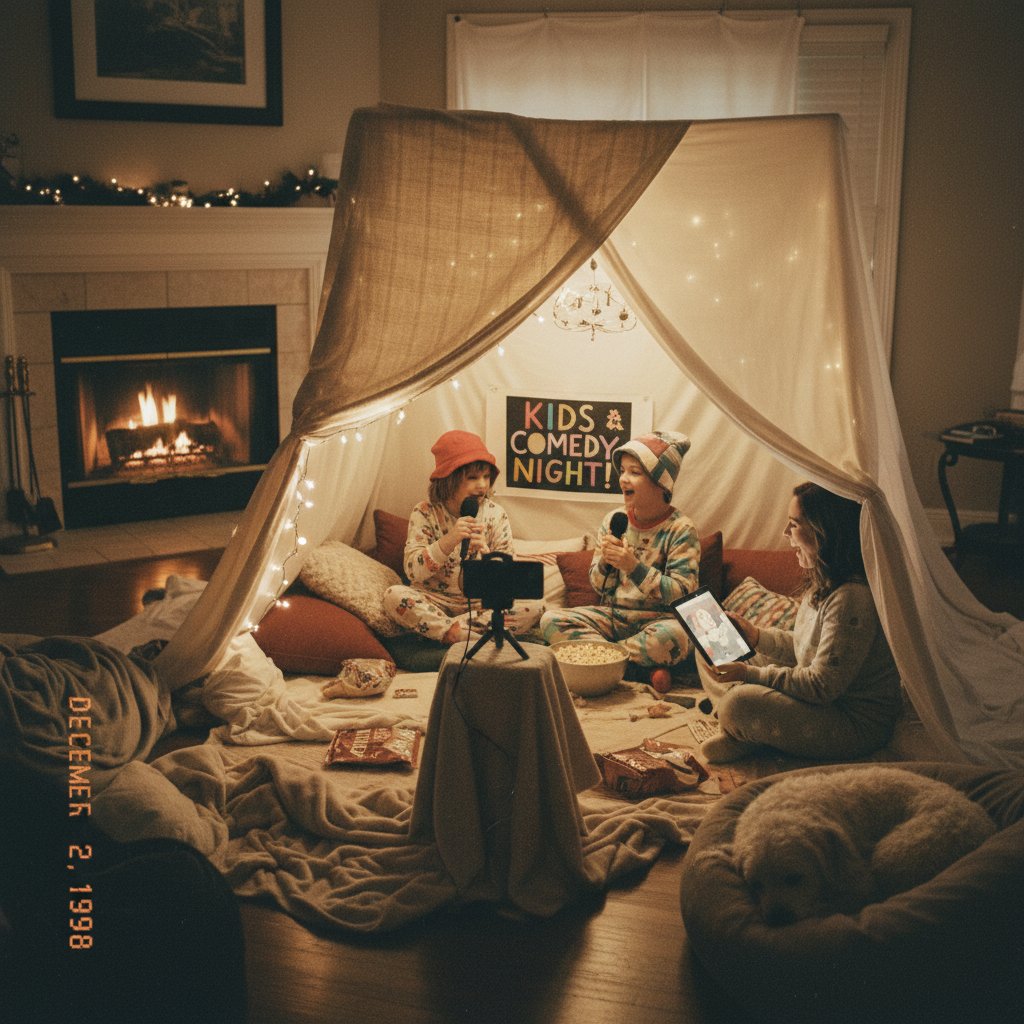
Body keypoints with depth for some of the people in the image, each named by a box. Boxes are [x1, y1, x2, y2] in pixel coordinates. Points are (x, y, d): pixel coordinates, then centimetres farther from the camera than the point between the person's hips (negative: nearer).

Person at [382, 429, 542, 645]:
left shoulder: (496, 515, -1)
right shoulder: (425, 513, -6)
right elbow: (412, 571, -17)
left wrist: (486, 554, -26)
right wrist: (448, 541, -30)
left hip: (482, 603, 2)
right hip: (435, 601, -1)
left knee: (533, 605, -24)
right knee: (394, 596, -31)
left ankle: (448, 630, -24)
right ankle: (478, 637, -29)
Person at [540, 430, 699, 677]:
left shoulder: (680, 529, -9)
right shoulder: (613, 521, 4)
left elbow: (681, 594, -16)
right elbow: (599, 586, 9)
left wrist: (634, 566, -25)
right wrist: (605, 562, -14)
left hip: (656, 619, -4)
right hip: (613, 615, 5)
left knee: (675, 636, -39)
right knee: (550, 620, -16)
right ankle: (634, 668, -21)